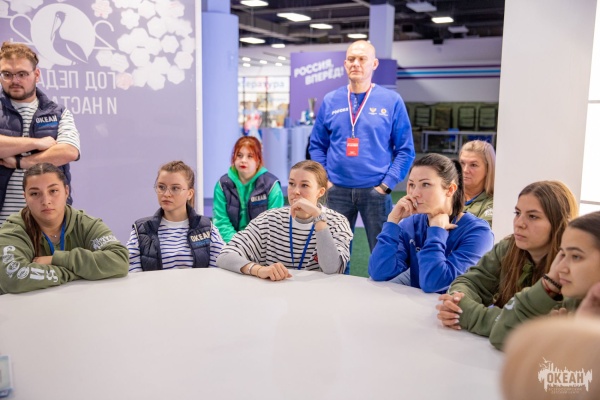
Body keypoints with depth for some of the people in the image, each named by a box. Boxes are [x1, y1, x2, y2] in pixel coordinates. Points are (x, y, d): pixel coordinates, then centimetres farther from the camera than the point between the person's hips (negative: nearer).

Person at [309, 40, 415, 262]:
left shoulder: (392, 101, -2)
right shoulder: (330, 101, 5)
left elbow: (405, 150, -2)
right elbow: (317, 146, 10)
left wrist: (386, 185, -10)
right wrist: (324, 180, -1)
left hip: (375, 191, -2)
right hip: (338, 190, 2)